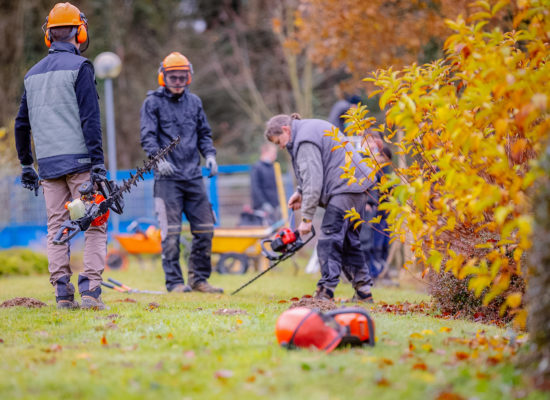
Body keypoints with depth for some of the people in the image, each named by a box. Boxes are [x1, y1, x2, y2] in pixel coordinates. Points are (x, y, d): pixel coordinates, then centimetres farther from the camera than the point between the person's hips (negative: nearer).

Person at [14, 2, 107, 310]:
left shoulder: (33, 74, 15)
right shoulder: (79, 67, -5)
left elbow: (22, 125, 19)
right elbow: (90, 119, -13)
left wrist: (27, 166, 25)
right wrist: (98, 163, -14)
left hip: (48, 165, 6)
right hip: (78, 159, -6)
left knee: (57, 226, 8)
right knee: (95, 225, -2)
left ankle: (63, 292, 1)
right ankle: (90, 289, -13)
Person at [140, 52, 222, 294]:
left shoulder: (194, 102, 16)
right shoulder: (153, 102, 2)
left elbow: (204, 133, 21)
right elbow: (148, 137, -6)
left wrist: (209, 155, 3)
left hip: (193, 175, 5)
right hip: (168, 176, -5)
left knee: (205, 228, 3)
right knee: (171, 231, -7)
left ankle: (199, 278, 14)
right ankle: (174, 281, 0)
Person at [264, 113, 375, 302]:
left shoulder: (305, 141, -13)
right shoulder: (312, 129, 21)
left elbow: (313, 181, -18)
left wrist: (306, 217, -15)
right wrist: (300, 192, 18)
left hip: (345, 189, -11)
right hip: (358, 187, 11)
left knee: (329, 241, -12)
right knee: (349, 241, 14)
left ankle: (325, 291, -17)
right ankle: (363, 292, 16)